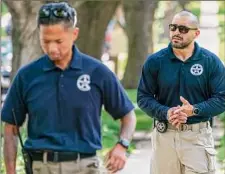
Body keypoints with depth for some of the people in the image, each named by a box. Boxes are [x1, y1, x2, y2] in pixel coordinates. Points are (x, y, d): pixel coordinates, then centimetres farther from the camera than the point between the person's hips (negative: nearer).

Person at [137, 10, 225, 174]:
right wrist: (166, 113, -17)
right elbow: (143, 97, 2)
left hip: (198, 136, -1)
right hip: (164, 134, 1)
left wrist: (194, 110, -18)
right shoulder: (155, 61, 2)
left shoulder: (211, 61, 0)